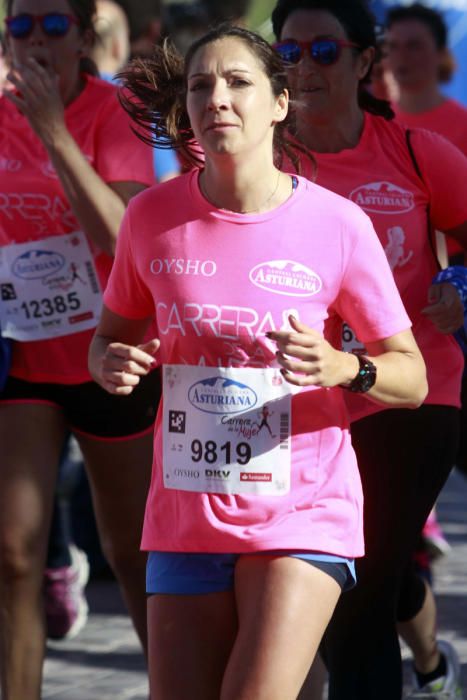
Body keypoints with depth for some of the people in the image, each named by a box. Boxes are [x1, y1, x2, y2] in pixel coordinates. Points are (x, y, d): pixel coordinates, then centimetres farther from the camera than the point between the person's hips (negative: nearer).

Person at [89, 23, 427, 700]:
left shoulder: (337, 225, -8)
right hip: (184, 516, 3)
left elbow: (412, 377, -2)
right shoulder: (153, 215, -1)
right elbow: (110, 336, 13)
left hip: (303, 513, -3)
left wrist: (344, 368, -23)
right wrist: (111, 364, -11)